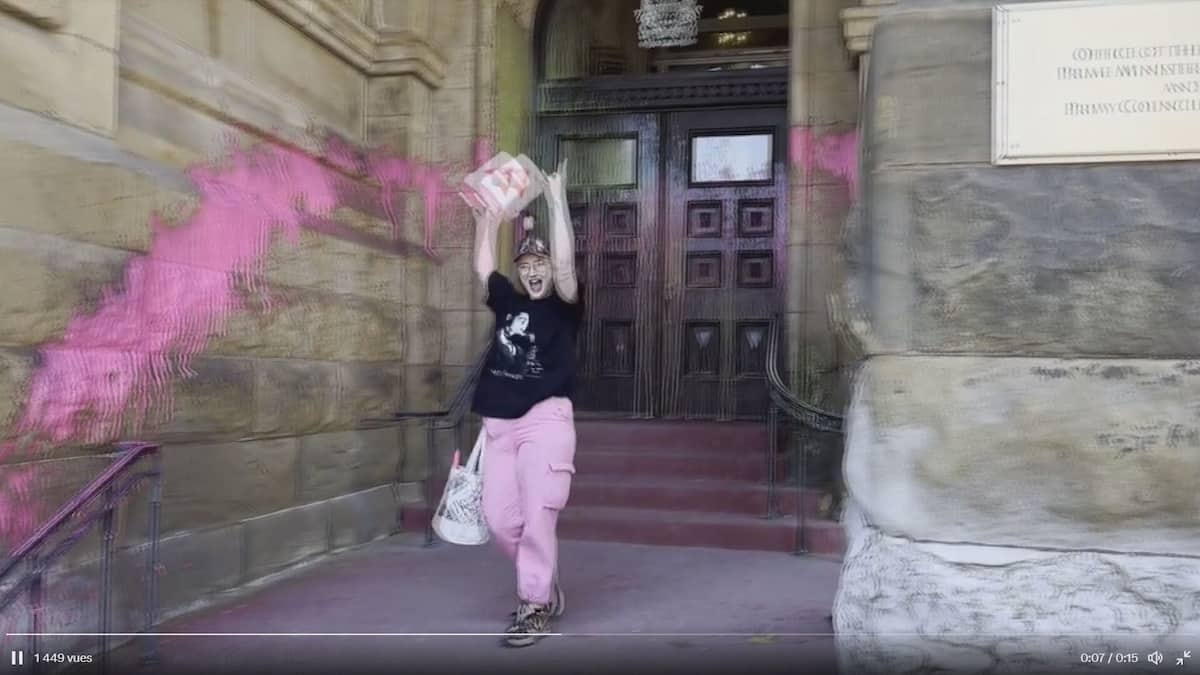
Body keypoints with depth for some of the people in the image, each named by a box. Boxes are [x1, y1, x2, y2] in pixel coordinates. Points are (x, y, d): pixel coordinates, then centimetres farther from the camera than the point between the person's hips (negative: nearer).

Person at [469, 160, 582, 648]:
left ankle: (535, 609, 5)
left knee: (537, 517, -7)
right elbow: (483, 265, 23)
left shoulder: (564, 306, 2)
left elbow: (565, 263, -13)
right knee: (500, 519, 6)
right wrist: (487, 215, 21)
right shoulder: (508, 302, 16)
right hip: (499, 426, 6)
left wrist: (557, 200, -14)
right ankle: (546, 587, 28)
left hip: (545, 421, -6)